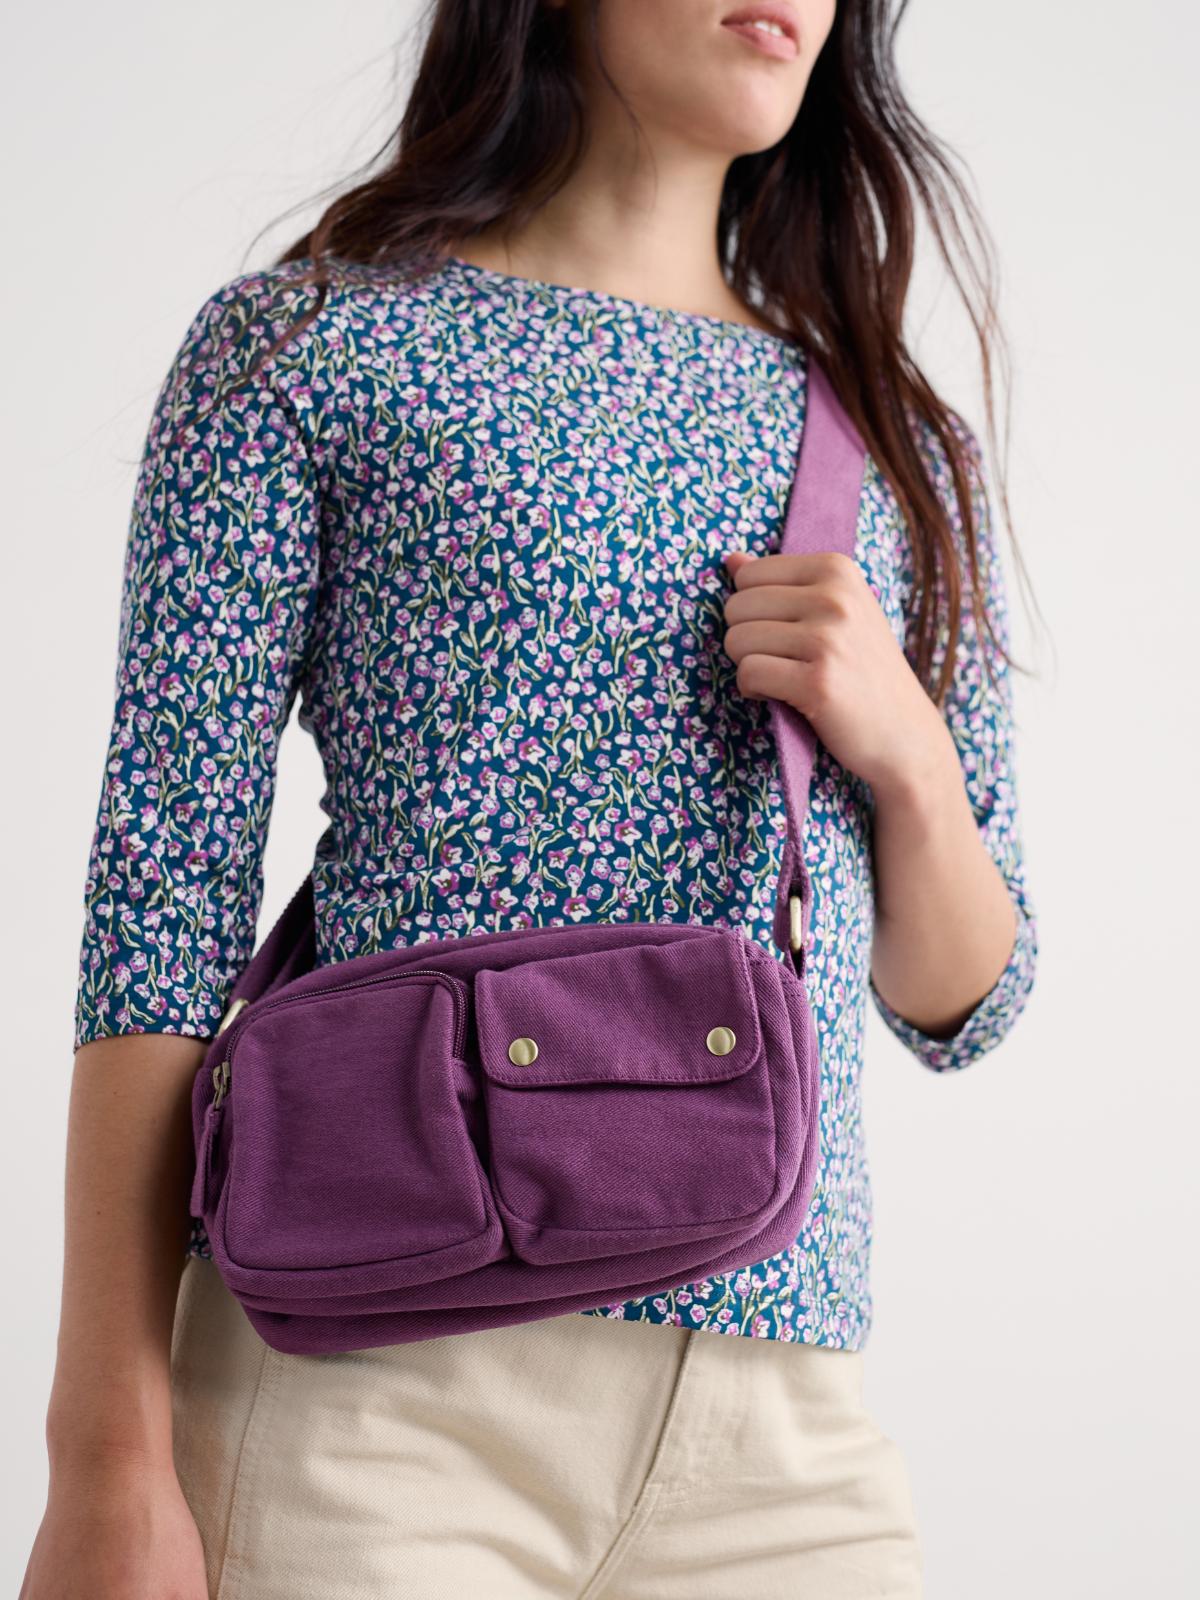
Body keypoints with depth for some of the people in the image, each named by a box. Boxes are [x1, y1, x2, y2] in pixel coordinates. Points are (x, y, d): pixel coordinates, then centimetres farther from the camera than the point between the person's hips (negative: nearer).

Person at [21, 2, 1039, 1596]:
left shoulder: (902, 449, 14)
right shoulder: (305, 344, 2)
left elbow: (963, 1008, 15)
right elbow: (163, 911, -4)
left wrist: (906, 747, -5)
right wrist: (113, 1446, -10)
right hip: (375, 1376, -3)